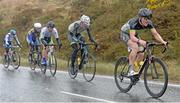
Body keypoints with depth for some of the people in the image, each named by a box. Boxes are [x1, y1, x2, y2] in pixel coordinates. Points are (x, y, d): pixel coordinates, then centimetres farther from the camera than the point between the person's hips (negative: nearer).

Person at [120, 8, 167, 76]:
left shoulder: (149, 23, -21)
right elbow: (132, 37, -46)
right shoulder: (134, 22, -37)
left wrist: (162, 41, -38)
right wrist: (140, 41, -65)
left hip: (134, 34, 6)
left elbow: (155, 34, -21)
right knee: (135, 47, -32)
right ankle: (131, 71, -28)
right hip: (125, 33, -6)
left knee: (141, 54, -9)